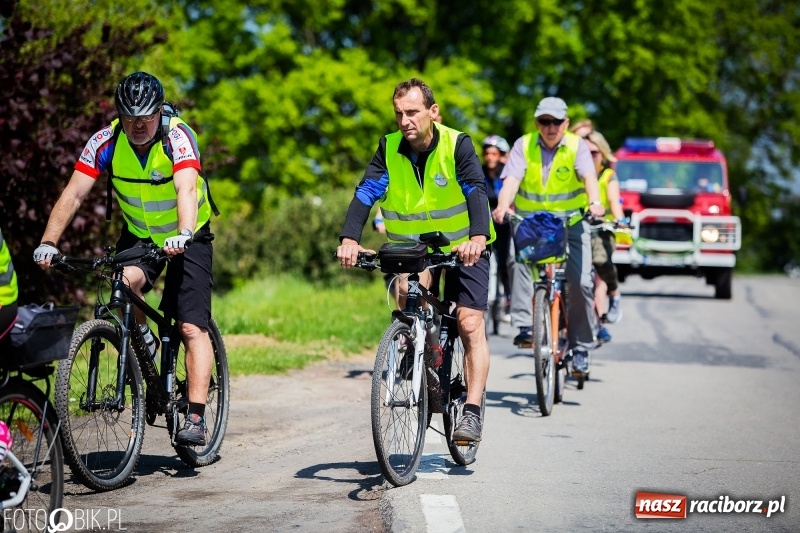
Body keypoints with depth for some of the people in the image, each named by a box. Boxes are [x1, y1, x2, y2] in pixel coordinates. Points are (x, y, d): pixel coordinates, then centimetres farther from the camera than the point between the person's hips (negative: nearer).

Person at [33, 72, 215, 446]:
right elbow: (73, 194, -22)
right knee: (126, 282, -30)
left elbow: (186, 190, -41)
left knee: (192, 327, -12)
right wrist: (48, 242, -35)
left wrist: (183, 235, -60)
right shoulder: (106, 141, -16)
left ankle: (195, 418, -12)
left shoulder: (177, 137, -26)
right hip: (139, 234, 3)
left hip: (187, 237, -3)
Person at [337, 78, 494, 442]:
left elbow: (476, 191, -31)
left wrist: (478, 237, -50)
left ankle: (473, 411, -8)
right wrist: (349, 239, -38)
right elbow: (366, 192, -21)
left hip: (463, 247, -3)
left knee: (470, 324, -12)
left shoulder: (457, 145, -19)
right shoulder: (389, 148, -11)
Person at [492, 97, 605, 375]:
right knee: (520, 260, -30)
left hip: (570, 220, 0)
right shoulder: (524, 145, -6)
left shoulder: (577, 146, -7)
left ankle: (581, 346, 4)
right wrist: (502, 206, -40)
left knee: (581, 281, -11)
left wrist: (595, 203, -46)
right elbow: (512, 179, -19)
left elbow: (589, 176, -25)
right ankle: (524, 326, -28)